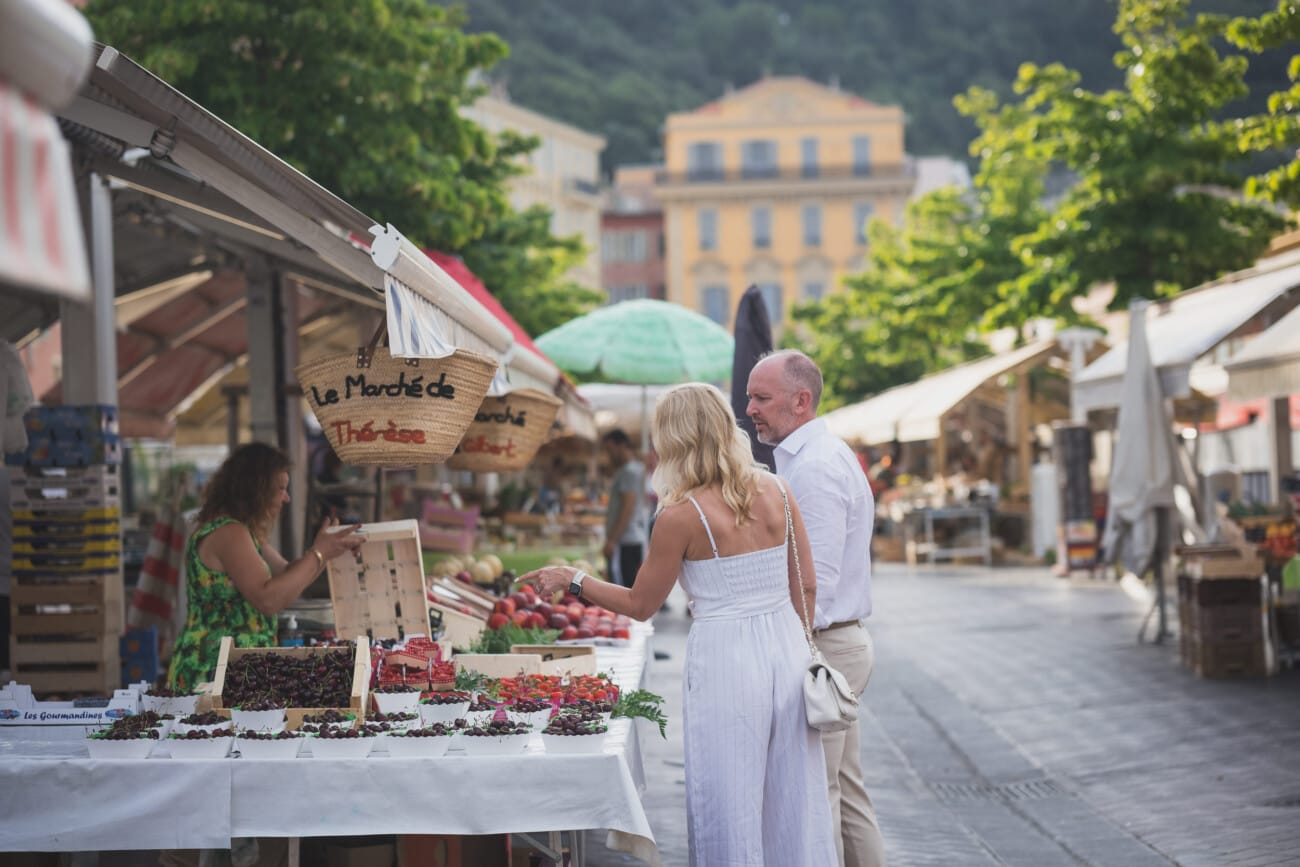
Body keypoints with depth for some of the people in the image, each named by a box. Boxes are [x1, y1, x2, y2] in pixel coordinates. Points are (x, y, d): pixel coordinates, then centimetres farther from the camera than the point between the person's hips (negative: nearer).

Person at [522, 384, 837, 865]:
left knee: (730, 810, 6)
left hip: (725, 659, -5)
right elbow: (807, 587, 7)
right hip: (787, 648, 5)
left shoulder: (681, 515, -11)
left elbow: (640, 604, -2)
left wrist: (571, 580, 10)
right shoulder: (776, 491, 2)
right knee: (792, 804, 13)